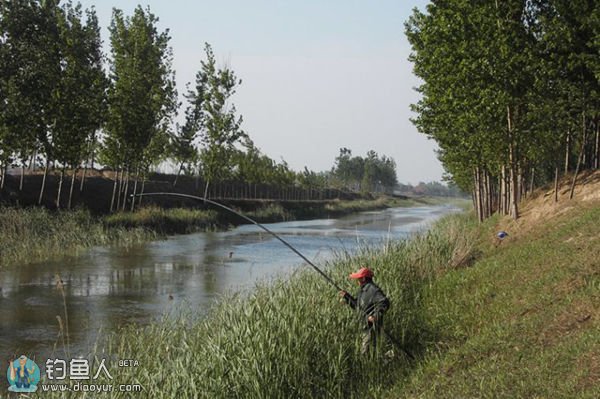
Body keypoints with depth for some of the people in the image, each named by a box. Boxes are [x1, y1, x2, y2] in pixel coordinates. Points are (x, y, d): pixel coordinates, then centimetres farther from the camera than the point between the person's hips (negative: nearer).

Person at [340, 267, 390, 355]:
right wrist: (346, 296, 14)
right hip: (366, 324, 10)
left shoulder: (373, 290, -16)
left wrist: (375, 316, -26)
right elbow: (357, 305, 23)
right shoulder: (362, 290, 15)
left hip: (372, 324, -10)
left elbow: (385, 303, -24)